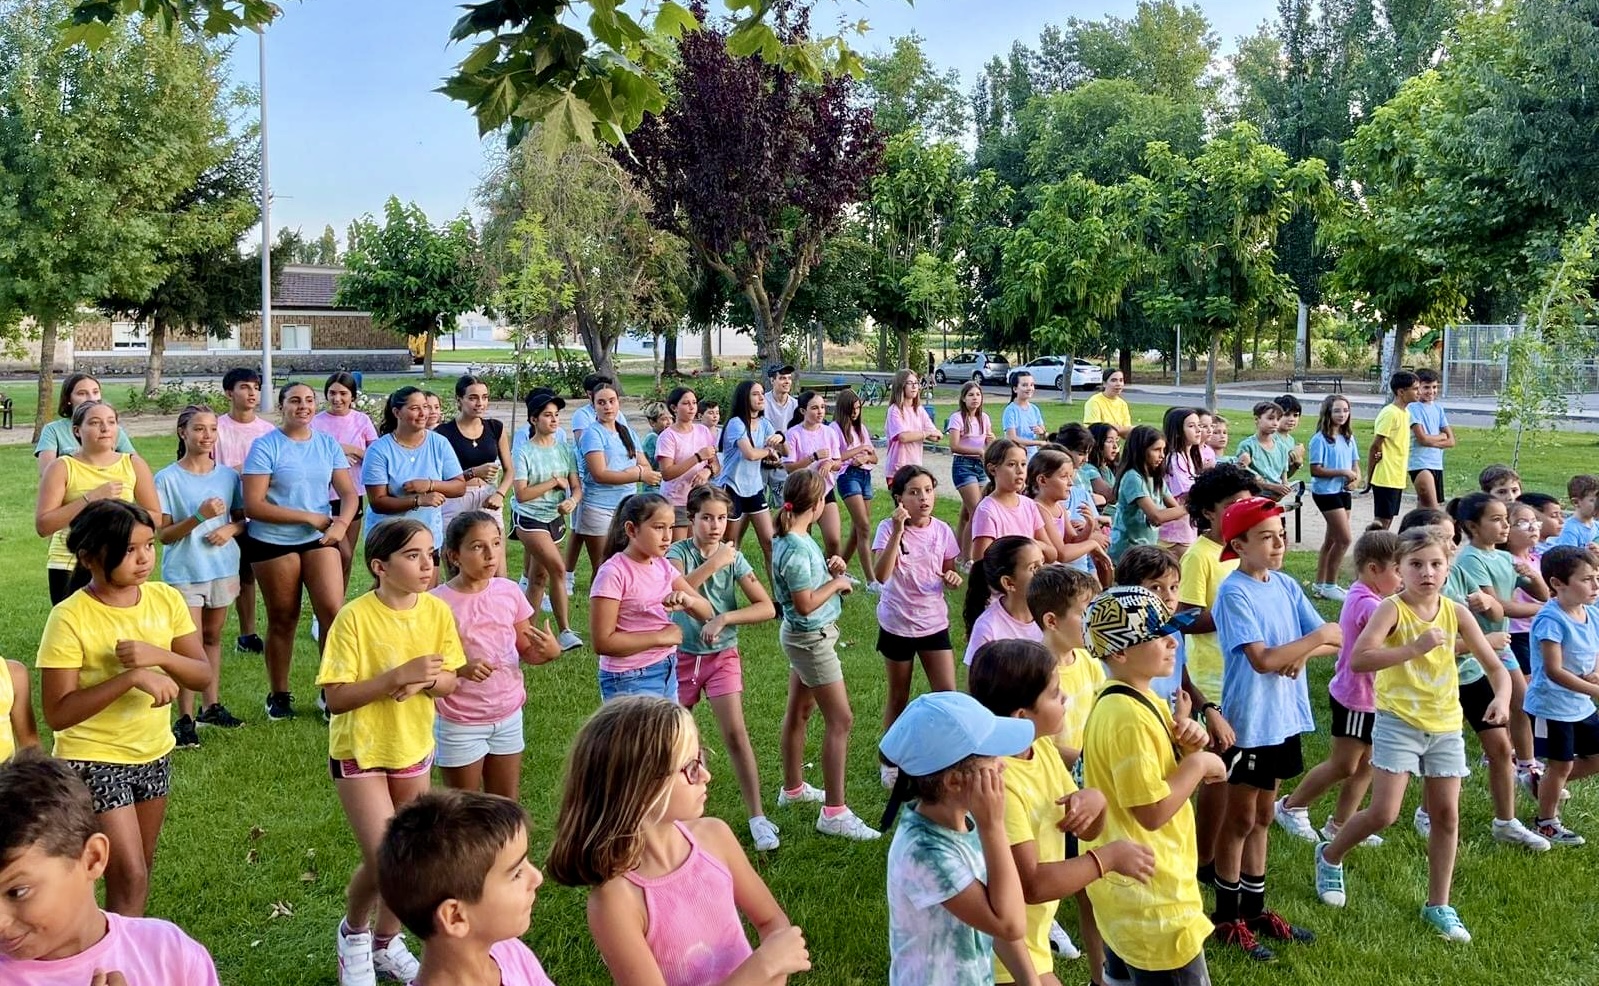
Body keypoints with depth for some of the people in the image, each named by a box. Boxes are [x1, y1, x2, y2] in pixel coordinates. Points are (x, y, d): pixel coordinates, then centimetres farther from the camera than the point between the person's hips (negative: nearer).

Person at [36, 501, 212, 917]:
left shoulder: (166, 599, -5)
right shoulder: (70, 618, -19)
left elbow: (203, 675, -4)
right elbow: (57, 714, -22)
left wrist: (158, 655, -23)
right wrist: (133, 677, -30)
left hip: (153, 754, 6)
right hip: (94, 759, -6)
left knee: (138, 867, 17)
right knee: (129, 875, -8)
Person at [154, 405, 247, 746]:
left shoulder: (228, 476, 4)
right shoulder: (167, 479, -7)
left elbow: (242, 519, 12)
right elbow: (163, 534, -10)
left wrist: (230, 529, -10)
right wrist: (199, 517, -24)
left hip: (222, 568, 4)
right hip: (184, 572, -4)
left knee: (212, 638, 16)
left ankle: (212, 706, 26)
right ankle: (185, 719, 0)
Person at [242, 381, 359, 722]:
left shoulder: (327, 444, 4)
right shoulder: (266, 446, -9)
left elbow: (348, 492, 1)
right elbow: (253, 505, -15)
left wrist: (341, 524, -21)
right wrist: (310, 517, -16)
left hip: (318, 540, 3)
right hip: (273, 543, -3)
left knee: (334, 611, -9)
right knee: (283, 619, 8)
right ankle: (279, 696, 25)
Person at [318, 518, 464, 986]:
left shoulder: (437, 612, -7)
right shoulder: (355, 617, -20)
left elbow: (449, 682, 0)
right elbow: (336, 698, -21)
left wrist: (426, 680, -22)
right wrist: (398, 675, -30)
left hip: (413, 749, 5)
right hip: (360, 751, -4)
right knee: (383, 858, -10)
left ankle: (386, 942, 35)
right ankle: (354, 931, 22)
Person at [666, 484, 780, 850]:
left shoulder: (734, 557, -6)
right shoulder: (679, 552, -10)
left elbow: (767, 608, -13)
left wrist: (724, 618, -24)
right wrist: (713, 563, -33)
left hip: (722, 656, 0)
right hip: (681, 655, 0)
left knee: (735, 734, -10)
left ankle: (757, 817, -4)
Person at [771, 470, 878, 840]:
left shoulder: (794, 539, 3)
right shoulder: (796, 548, -26)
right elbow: (805, 604, -26)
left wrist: (828, 568, -1)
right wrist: (837, 583, -14)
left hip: (805, 636, 10)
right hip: (812, 638, -10)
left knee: (799, 711, 21)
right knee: (840, 719, -6)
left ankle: (793, 788, 37)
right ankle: (834, 813, -3)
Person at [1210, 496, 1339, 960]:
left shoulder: (1286, 586, 4)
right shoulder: (1234, 593, -16)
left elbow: (1334, 641, 1)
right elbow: (1262, 659, -24)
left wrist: (1302, 653, -18)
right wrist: (1317, 637, -19)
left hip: (1284, 718, 7)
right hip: (1249, 722, -7)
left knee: (1262, 818, 18)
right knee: (1239, 821, 6)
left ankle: (1254, 909, 30)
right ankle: (1228, 918, 19)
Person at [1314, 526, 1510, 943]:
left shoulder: (1456, 613, 0)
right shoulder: (1393, 609, -13)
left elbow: (1495, 666, 4)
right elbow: (1358, 660, -27)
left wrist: (1502, 697, -17)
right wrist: (1415, 648, -33)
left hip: (1445, 727, 5)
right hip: (1398, 722, -5)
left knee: (1447, 816, 7)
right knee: (1383, 813, -8)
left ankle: (1438, 906, 22)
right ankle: (1330, 856, 21)